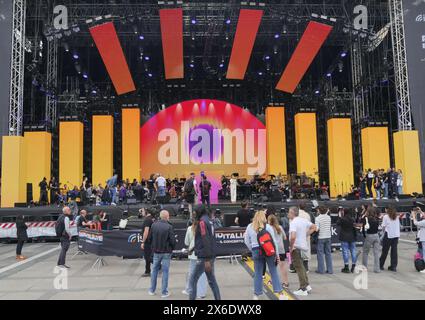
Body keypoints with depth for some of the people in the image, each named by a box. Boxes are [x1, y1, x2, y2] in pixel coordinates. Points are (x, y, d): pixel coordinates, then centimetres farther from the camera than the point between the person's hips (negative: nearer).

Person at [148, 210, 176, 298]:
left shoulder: (154, 225, -5)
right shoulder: (169, 227, -17)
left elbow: (150, 238, 2)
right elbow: (172, 241, -16)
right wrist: (172, 248, 4)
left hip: (156, 251, 4)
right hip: (166, 252, -4)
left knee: (154, 270, 17)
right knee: (165, 271, 5)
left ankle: (152, 290, 26)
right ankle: (164, 292, 10)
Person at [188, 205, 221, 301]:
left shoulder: (202, 222, -13)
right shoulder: (209, 221, 12)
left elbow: (206, 241, -20)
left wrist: (206, 260, -22)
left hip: (204, 257, -9)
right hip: (211, 256, 9)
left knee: (192, 280, -1)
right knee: (212, 280, 13)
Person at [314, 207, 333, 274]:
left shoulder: (317, 218, -13)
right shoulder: (328, 217, 3)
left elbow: (316, 228, -18)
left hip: (321, 237, -5)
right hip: (328, 236, 5)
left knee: (320, 253, 3)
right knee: (328, 253, 11)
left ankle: (321, 269, 4)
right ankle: (330, 270, 13)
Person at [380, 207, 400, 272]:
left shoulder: (386, 216, -1)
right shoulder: (397, 217, 11)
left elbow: (383, 226, -4)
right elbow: (399, 226, 7)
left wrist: (383, 231, 13)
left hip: (388, 235, -3)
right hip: (396, 235, 3)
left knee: (385, 251, 5)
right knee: (394, 251, 7)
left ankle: (381, 265, 14)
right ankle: (393, 266, 8)